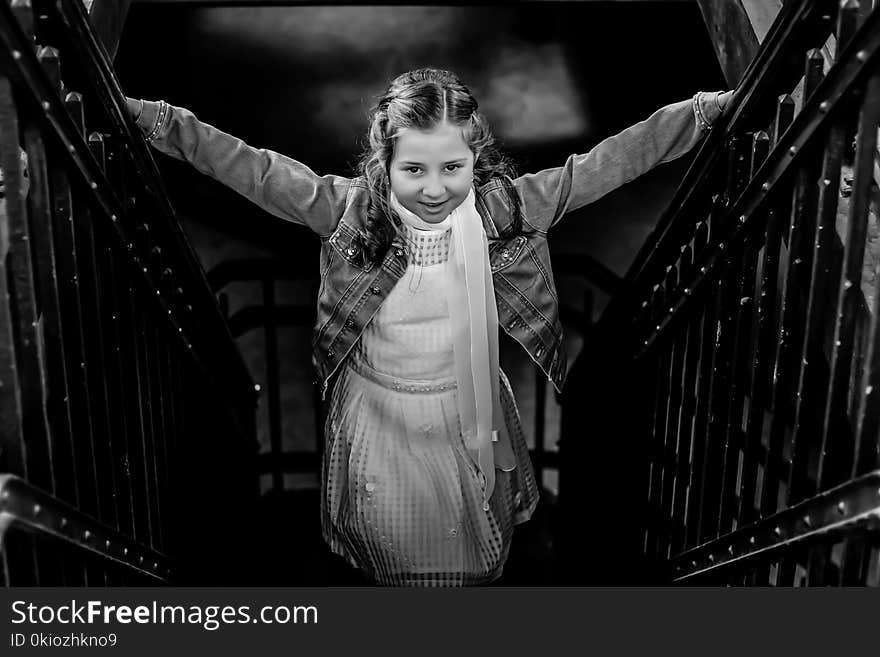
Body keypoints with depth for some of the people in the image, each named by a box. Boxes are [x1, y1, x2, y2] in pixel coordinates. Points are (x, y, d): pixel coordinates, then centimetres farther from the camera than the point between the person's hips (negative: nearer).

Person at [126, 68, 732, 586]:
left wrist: (719, 105, -15)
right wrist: (141, 113, -23)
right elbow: (248, 166, -19)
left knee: (476, 556, 23)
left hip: (471, 417, 1)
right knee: (392, 556, 22)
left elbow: (614, 160, -15)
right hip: (379, 416, 0)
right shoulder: (348, 210, -18)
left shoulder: (507, 208, -16)